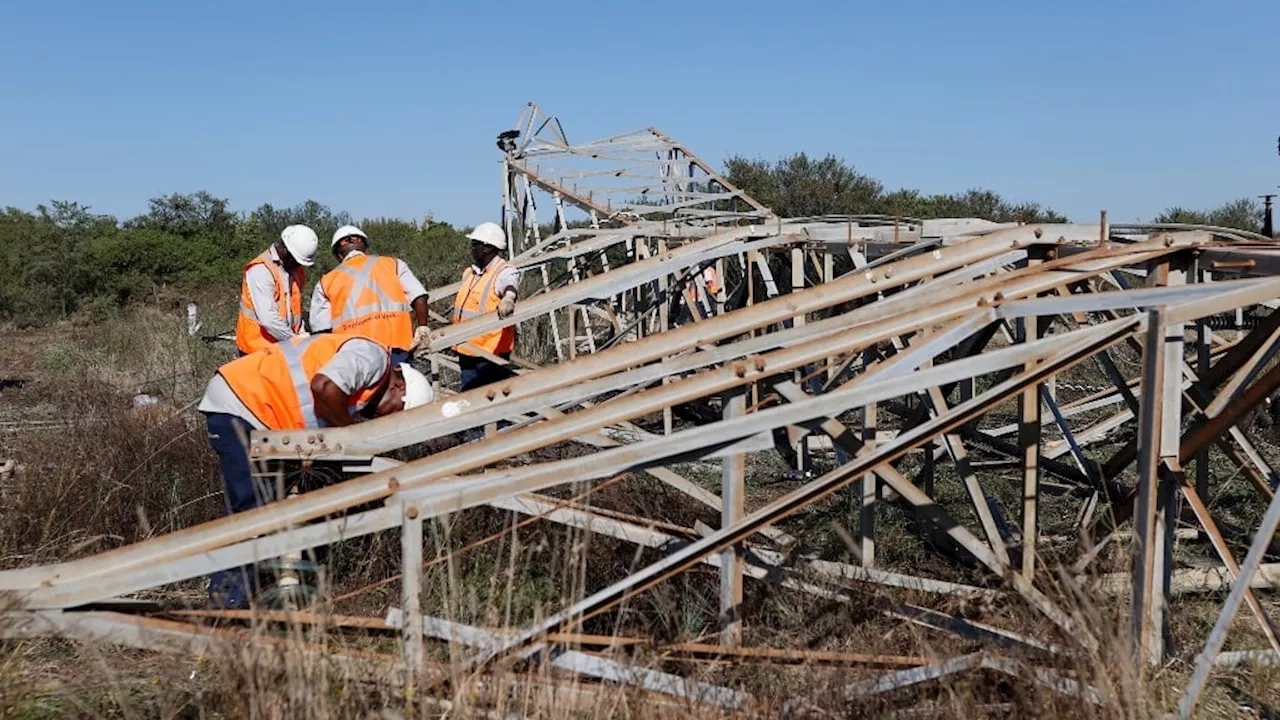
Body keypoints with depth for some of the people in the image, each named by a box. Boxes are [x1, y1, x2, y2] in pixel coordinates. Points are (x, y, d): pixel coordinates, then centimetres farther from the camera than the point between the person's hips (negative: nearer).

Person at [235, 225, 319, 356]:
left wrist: (301, 334, 0)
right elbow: (267, 318, -26)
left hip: (282, 345, 7)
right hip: (258, 347, -7)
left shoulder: (295, 269, 7)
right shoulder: (261, 270, -19)